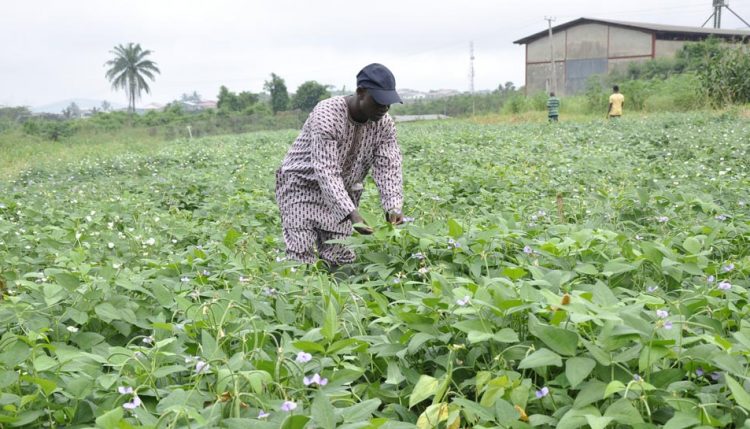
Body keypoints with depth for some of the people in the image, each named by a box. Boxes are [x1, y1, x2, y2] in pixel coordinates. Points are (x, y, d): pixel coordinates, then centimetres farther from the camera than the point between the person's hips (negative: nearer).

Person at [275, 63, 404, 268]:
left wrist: (393, 207, -31)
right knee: (302, 264, -13)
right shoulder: (327, 115, -27)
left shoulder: (384, 123, -8)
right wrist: (351, 213, -43)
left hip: (341, 193, 5)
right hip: (302, 185, -5)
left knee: (342, 262, -2)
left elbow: (388, 167, -14)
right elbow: (326, 171, -33)